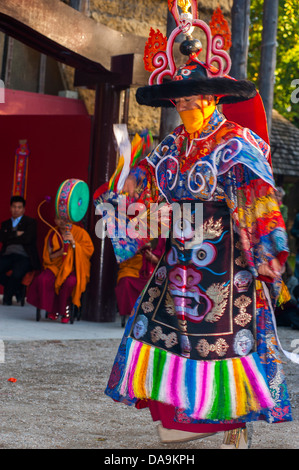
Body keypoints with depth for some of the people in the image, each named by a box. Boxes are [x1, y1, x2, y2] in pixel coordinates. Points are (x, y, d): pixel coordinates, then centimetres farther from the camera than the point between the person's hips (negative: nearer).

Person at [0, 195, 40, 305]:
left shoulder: (30, 222, 10)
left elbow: (27, 239, -7)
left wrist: (10, 238, 1)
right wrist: (16, 234, -5)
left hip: (23, 256, -4)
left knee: (17, 274, -34)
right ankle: (16, 289, -2)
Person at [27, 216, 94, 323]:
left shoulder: (80, 232, 3)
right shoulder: (52, 234, 10)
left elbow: (89, 251, -4)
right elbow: (47, 257, 10)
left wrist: (73, 242, -16)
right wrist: (60, 252, -9)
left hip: (74, 268, -3)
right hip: (56, 266, 3)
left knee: (70, 282, -37)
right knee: (42, 280, -29)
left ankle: (64, 310, -12)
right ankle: (53, 310, -11)